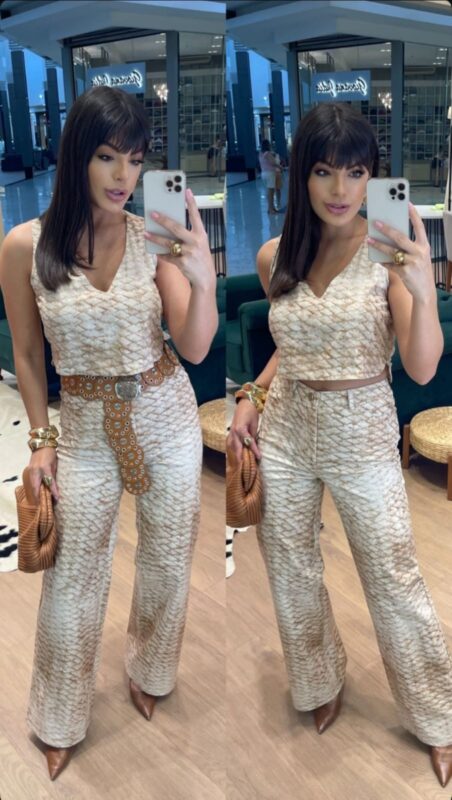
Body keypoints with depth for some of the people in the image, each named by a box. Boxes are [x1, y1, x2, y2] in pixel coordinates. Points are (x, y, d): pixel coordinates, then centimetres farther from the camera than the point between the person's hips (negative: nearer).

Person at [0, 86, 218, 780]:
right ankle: (60, 721, 36)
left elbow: (195, 349, -13)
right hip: (84, 425, 0)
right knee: (72, 579, 10)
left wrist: (204, 279, -30)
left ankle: (148, 672, 47)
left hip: (165, 416, 1)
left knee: (167, 560, 16)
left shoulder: (155, 239, -10)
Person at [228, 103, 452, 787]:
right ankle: (320, 683, 45)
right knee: (291, 575, 17)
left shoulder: (391, 251, -12)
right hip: (283, 431, 4)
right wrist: (252, 396, 2)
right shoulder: (275, 257, 0)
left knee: (395, 583, 8)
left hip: (362, 436, -4)